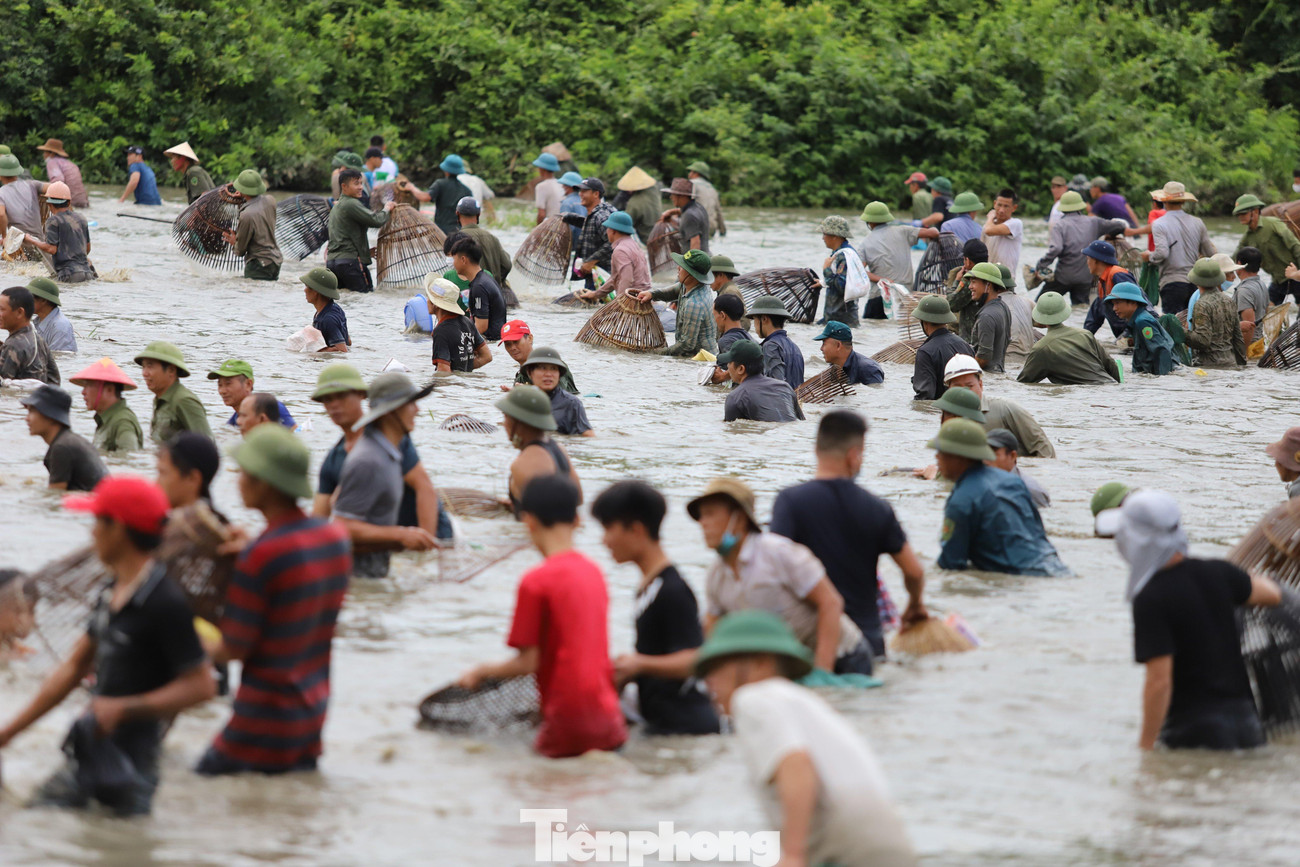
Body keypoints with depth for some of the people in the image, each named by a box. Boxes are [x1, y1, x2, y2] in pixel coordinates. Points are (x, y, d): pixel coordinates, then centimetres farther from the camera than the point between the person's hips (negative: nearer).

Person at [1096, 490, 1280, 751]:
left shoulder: (1151, 600, -16)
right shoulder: (1216, 573, 4)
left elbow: (1160, 680, -19)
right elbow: (1271, 594, 24)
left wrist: (1145, 746, -12)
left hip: (1194, 732, -7)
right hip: (1245, 720, 7)